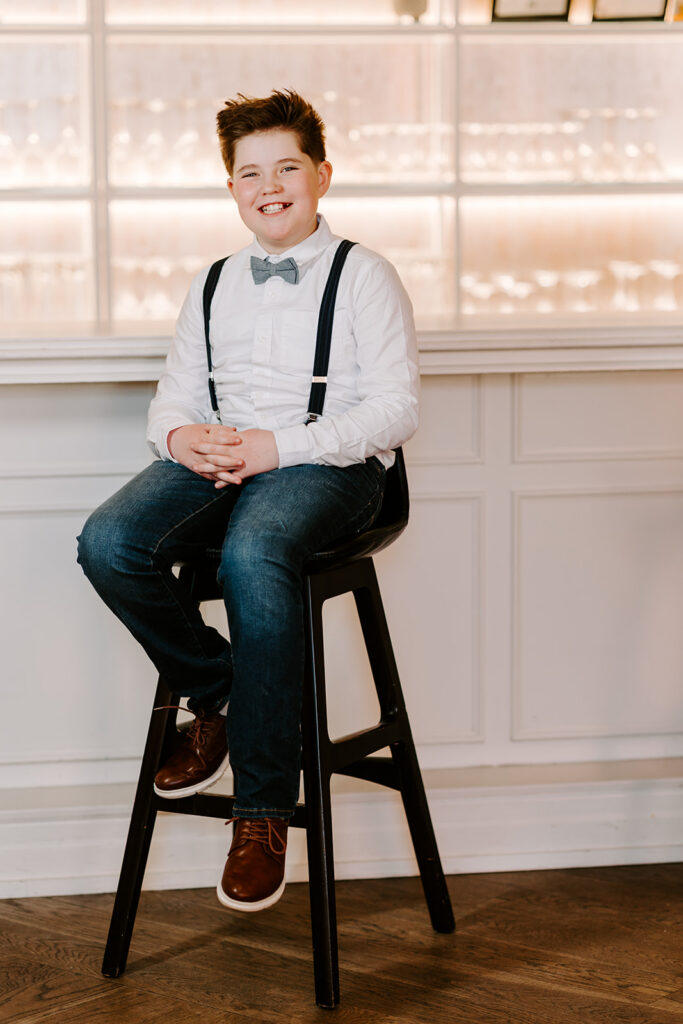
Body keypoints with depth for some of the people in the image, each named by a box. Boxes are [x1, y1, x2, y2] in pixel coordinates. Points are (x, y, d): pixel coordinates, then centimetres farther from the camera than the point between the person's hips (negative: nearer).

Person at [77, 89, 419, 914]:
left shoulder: (363, 275, 6)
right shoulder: (211, 288, 23)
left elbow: (396, 407, -4)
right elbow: (172, 399, 21)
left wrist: (281, 446, -16)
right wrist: (180, 436, -6)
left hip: (329, 467, -5)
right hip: (216, 460, 5)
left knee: (252, 554, -40)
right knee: (108, 543, -27)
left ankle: (263, 808, -29)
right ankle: (214, 696, -1)